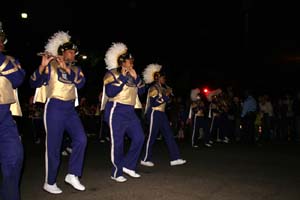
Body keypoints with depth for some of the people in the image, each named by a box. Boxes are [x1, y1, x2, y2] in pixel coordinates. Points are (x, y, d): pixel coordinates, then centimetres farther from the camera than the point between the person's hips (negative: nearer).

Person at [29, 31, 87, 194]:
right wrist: (42, 66, -27)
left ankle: (72, 175, 7)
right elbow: (34, 83, -12)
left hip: (70, 108, 5)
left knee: (81, 139, -6)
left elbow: (80, 83, -7)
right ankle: (49, 183, 12)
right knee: (54, 145, -2)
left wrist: (67, 69, -18)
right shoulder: (50, 66, -4)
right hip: (55, 108, -5)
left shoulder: (76, 69, 11)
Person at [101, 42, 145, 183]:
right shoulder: (112, 74, -5)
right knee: (118, 142, -1)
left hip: (130, 111, 7)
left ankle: (128, 166, 14)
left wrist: (136, 78, -4)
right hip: (116, 112, -7)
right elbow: (110, 92, -19)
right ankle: (117, 173, 13)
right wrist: (123, 77, -17)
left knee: (139, 138, 0)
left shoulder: (132, 75, 15)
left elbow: (141, 91, 10)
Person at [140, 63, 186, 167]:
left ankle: (175, 158, 3)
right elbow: (153, 103, -22)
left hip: (161, 114, 9)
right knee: (152, 136, -2)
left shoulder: (162, 88, 16)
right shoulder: (153, 88, -11)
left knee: (169, 135, 3)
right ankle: (145, 159, 10)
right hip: (154, 114, -9)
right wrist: (166, 95, -18)